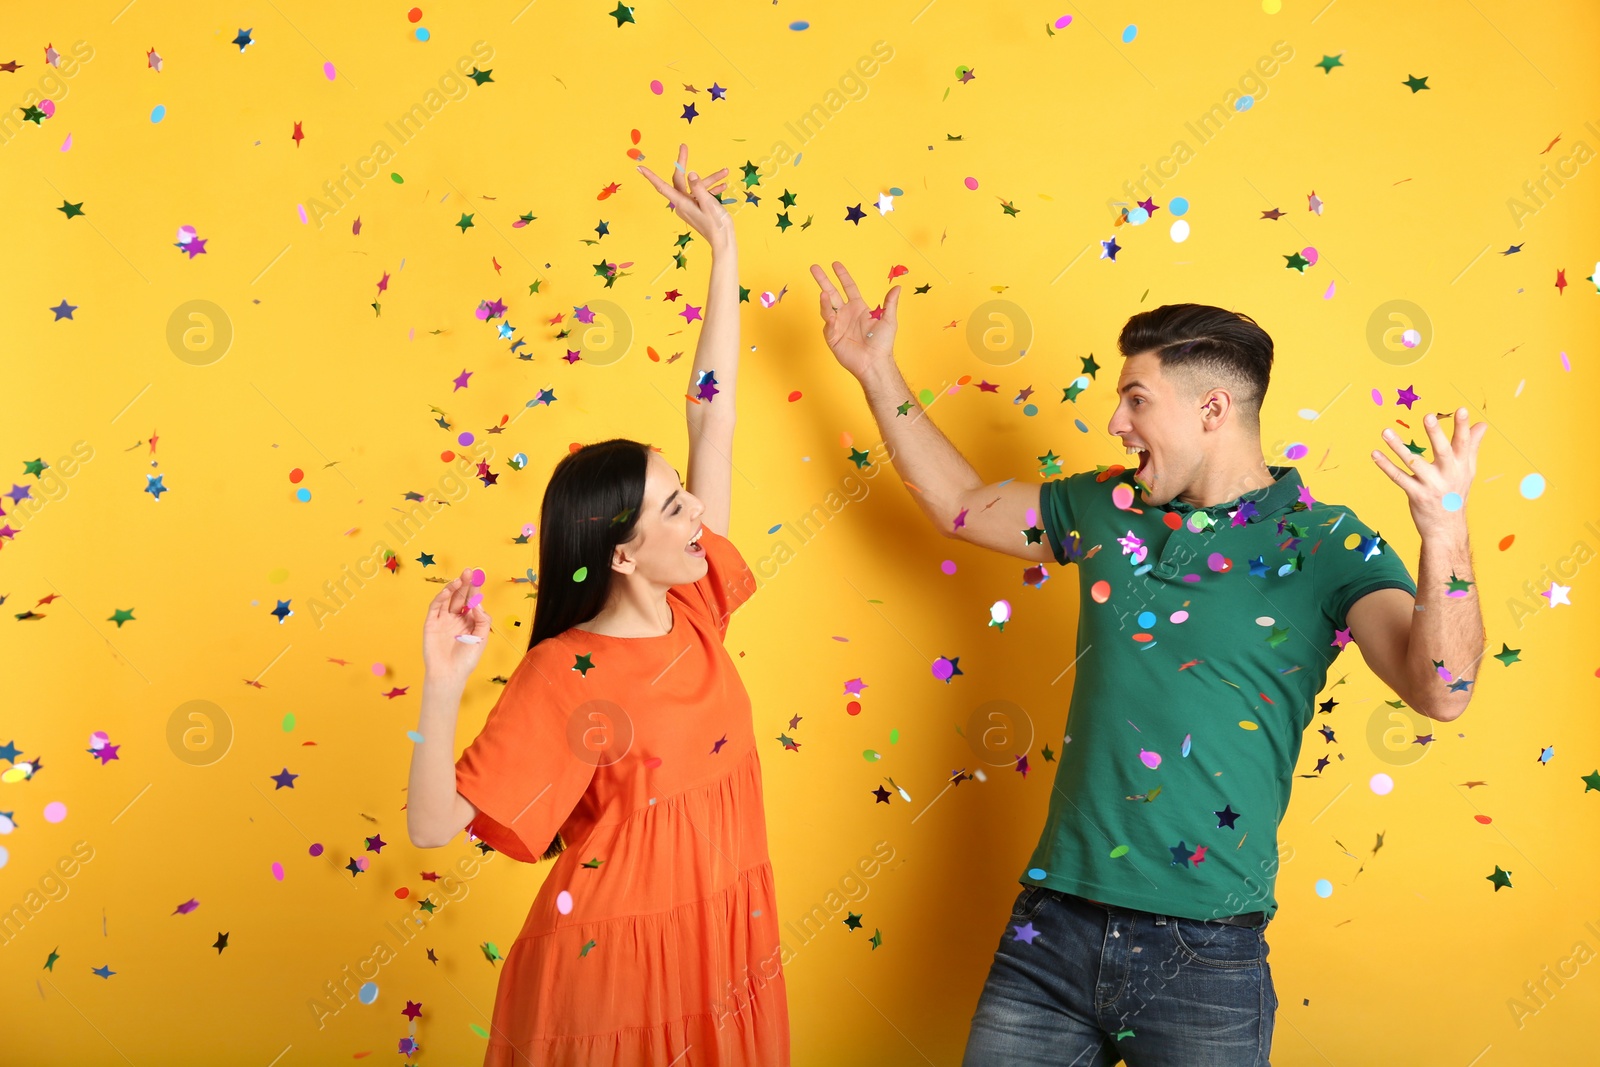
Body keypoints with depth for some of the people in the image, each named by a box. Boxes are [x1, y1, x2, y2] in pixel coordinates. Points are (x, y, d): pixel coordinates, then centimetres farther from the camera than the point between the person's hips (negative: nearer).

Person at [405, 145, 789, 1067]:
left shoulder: (696, 610, -3)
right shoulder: (562, 681, -18)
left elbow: (712, 416, -1)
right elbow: (434, 825, -22)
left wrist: (724, 247, 1)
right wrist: (445, 686, -36)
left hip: (723, 961, 6)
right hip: (617, 971, -6)